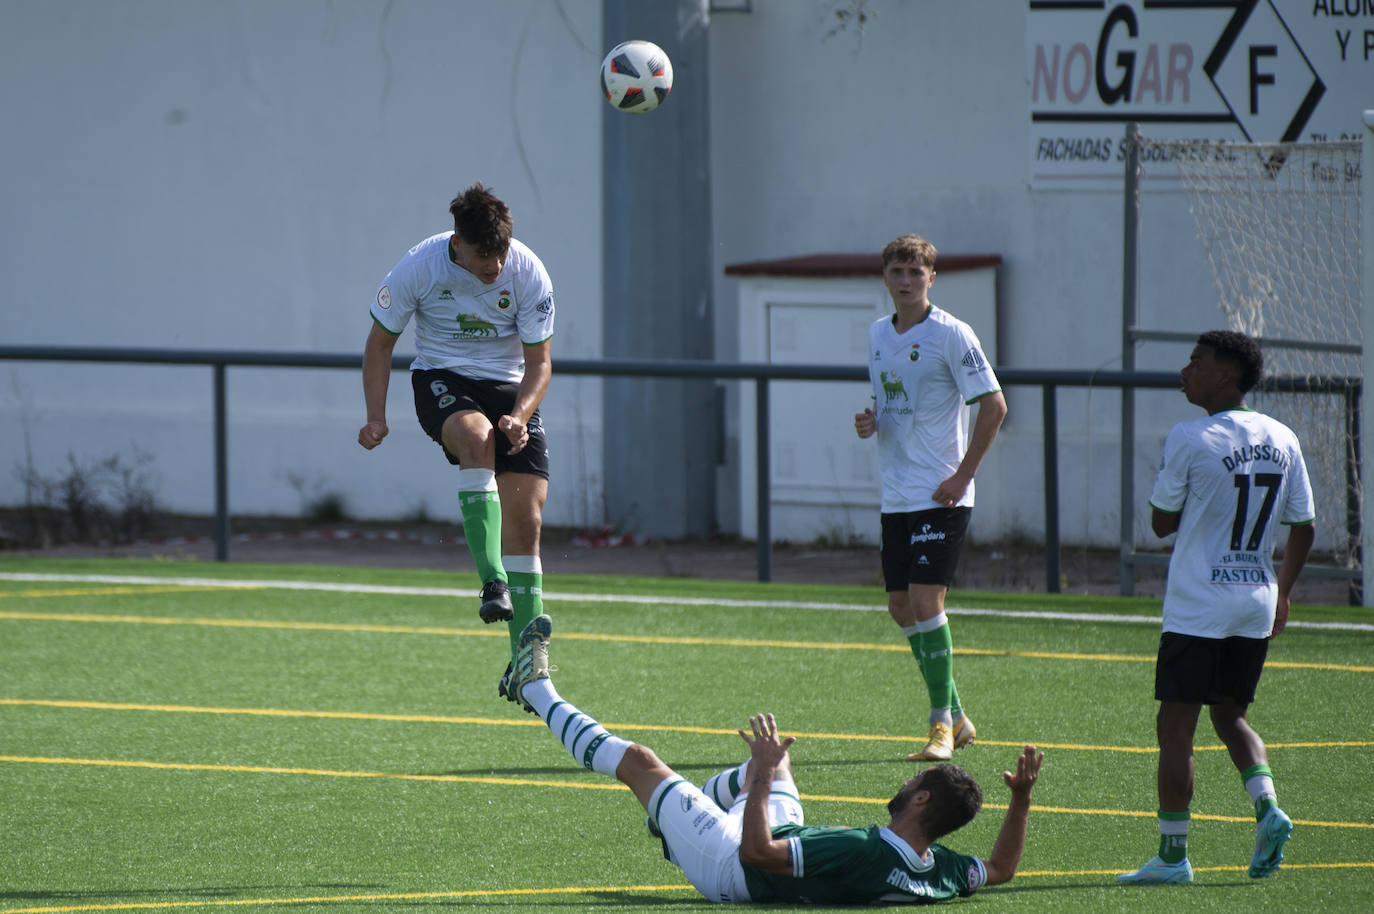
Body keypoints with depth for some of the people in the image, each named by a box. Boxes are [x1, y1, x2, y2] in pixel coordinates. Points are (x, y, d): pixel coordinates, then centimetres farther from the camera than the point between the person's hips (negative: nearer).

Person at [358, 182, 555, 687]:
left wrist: (519, 415, -23)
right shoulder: (419, 267, -16)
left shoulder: (529, 273, -13)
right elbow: (380, 341, -3)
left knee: (526, 521, -8)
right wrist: (376, 417, -12)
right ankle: (493, 583, -46)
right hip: (441, 378, -2)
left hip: (511, 388, 2)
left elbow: (538, 361, -5)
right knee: (476, 435, -38)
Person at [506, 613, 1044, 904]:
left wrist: (764, 771, -38)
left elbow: (756, 852, -42)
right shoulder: (939, 872, -25)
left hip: (732, 866, -7)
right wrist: (1021, 797, -13)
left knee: (639, 762, 6)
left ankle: (537, 690, 29)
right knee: (772, 758, 30)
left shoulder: (863, 856, -45)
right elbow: (1001, 868, -3)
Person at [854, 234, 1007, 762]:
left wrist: (963, 475, -14)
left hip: (940, 498, -8)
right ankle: (955, 717, 22)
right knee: (902, 609, 8)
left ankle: (942, 725, -5)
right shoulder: (878, 334, 11)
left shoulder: (951, 334, -10)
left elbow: (994, 405, -10)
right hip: (894, 495, 8)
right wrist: (870, 422, 1)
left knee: (925, 603, -14)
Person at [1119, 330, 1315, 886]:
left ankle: (1172, 854, 0)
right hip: (1257, 607, 6)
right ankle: (1267, 808, -1)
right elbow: (1303, 527, 11)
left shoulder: (1189, 439, -12)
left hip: (1197, 608, -6)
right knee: (1230, 715, 20)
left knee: (1176, 727, 1)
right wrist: (1281, 595, 21)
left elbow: (1161, 522, -5)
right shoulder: (1282, 440, 5)